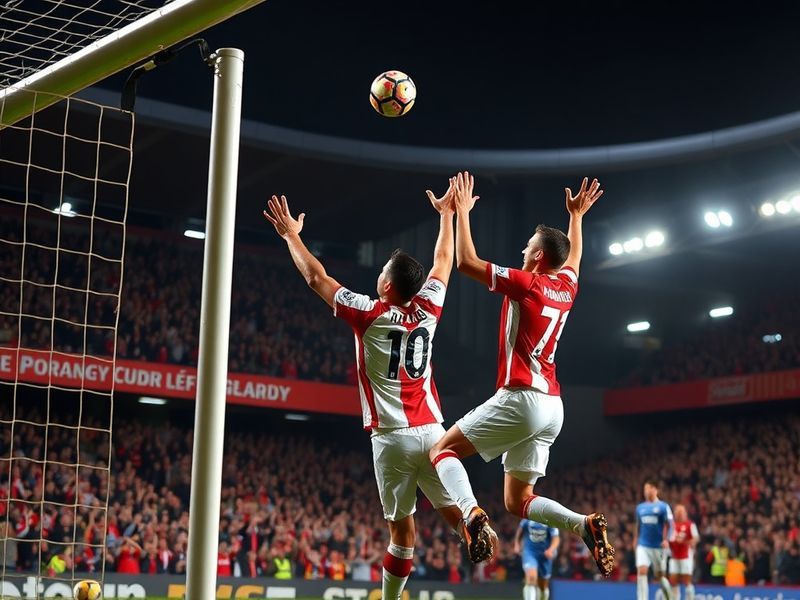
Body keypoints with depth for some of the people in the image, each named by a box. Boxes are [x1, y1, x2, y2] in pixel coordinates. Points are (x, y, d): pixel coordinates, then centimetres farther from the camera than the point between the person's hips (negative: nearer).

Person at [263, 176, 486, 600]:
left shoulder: (370, 315, -5)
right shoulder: (427, 310, 6)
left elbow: (316, 277, 4)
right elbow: (443, 263, 23)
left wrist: (292, 235, 16)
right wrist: (447, 214, 36)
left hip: (393, 437, -3)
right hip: (432, 432, 3)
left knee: (402, 531, 3)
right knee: (452, 509, 0)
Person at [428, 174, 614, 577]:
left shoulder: (525, 283, -6)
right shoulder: (567, 287, 14)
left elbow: (466, 262, -4)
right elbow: (573, 256, 39)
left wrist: (462, 212, 5)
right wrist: (576, 216, 47)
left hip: (520, 398, -7)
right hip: (551, 406, 7)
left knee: (443, 450, 1)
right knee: (518, 501, 11)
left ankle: (472, 514, -24)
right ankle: (585, 524, -10)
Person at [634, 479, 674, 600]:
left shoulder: (663, 506, -2)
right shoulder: (640, 507, 10)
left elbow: (669, 525, -6)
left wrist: (666, 539, -19)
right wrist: (636, 540, 15)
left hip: (658, 546, -3)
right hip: (643, 546, 3)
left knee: (659, 576, 6)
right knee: (641, 571, -15)